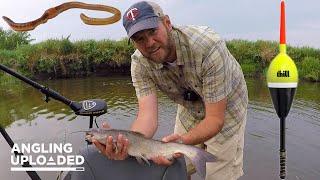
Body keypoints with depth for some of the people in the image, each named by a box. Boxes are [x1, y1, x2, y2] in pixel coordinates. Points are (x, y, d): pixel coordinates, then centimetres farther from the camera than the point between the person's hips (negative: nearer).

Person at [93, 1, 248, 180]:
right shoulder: (140, 63, -22)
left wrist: (184, 141, -51)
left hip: (224, 110, -3)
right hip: (189, 110, 3)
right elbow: (148, 115, -30)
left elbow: (215, 119, -34)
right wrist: (127, 144, -50)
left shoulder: (209, 46, -35)